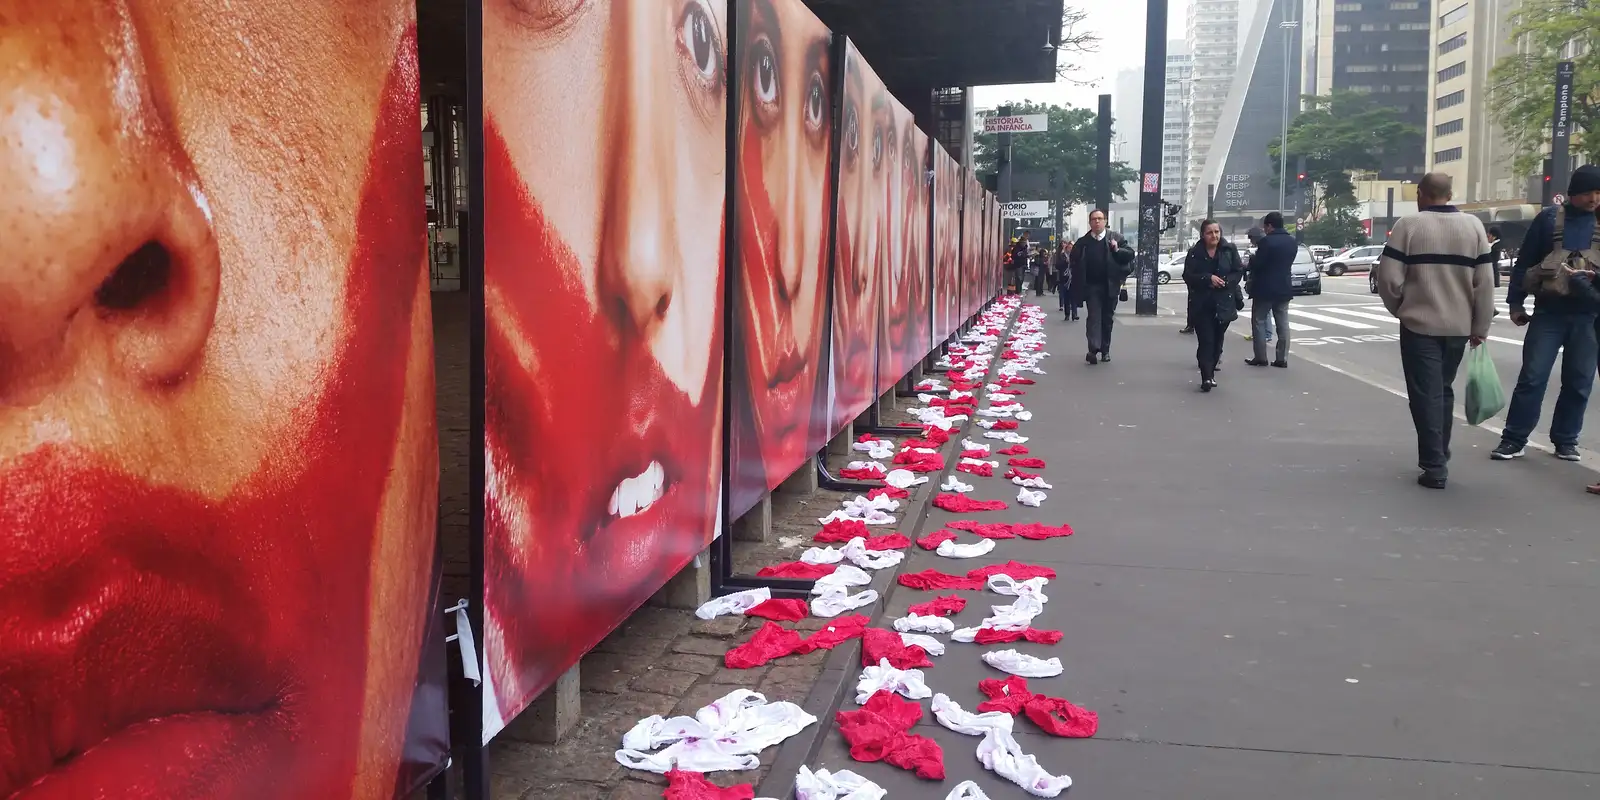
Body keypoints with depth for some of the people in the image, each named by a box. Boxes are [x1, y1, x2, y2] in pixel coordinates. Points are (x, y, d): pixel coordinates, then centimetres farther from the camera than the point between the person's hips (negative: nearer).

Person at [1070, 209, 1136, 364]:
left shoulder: (1115, 239, 3)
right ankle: (1093, 349, -20)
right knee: (1094, 316, -10)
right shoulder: (1082, 242, 5)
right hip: (1091, 286, -1)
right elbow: (1074, 262, 7)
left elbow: (1130, 254, 0)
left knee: (1107, 319, 8)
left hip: (1110, 286, 1)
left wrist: (1118, 250, -18)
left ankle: (1105, 350, 17)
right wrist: (1078, 284, -4)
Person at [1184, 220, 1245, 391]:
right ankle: (1206, 377, -14)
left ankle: (1211, 372, 25)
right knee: (1205, 341, -9)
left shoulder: (1230, 249, 1)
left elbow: (1238, 272, 1)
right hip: (1201, 304, -2)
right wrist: (1208, 278, -19)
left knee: (1217, 340, 10)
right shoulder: (1194, 252, -1)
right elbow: (1188, 276, -5)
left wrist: (1223, 281, -16)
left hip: (1223, 303, 2)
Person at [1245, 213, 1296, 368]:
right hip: (1283, 288, 6)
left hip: (1264, 288, -6)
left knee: (1259, 322, 3)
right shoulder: (1293, 242, 7)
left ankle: (1261, 358, 1)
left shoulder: (1266, 241, -17)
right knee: (1283, 323, 7)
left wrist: (1252, 258, 4)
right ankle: (1282, 358, 6)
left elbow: (1256, 264, -16)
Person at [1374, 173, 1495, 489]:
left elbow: (1389, 277, -11)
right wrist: (1480, 327, 8)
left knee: (1426, 394, 0)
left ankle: (1434, 466, -4)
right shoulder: (1473, 226, 3)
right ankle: (1440, 456, 27)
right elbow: (1485, 282, 1)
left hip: (1419, 324, -4)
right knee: (1444, 390, 19)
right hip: (1459, 326, 4)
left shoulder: (1409, 225, -8)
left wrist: (1399, 309, 8)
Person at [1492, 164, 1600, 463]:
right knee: (1532, 376, -3)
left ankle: (1566, 440, 18)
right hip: (1549, 311, -2)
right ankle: (1514, 439, 2)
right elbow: (1524, 262, 4)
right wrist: (1515, 303, 2)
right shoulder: (1550, 219, 0)